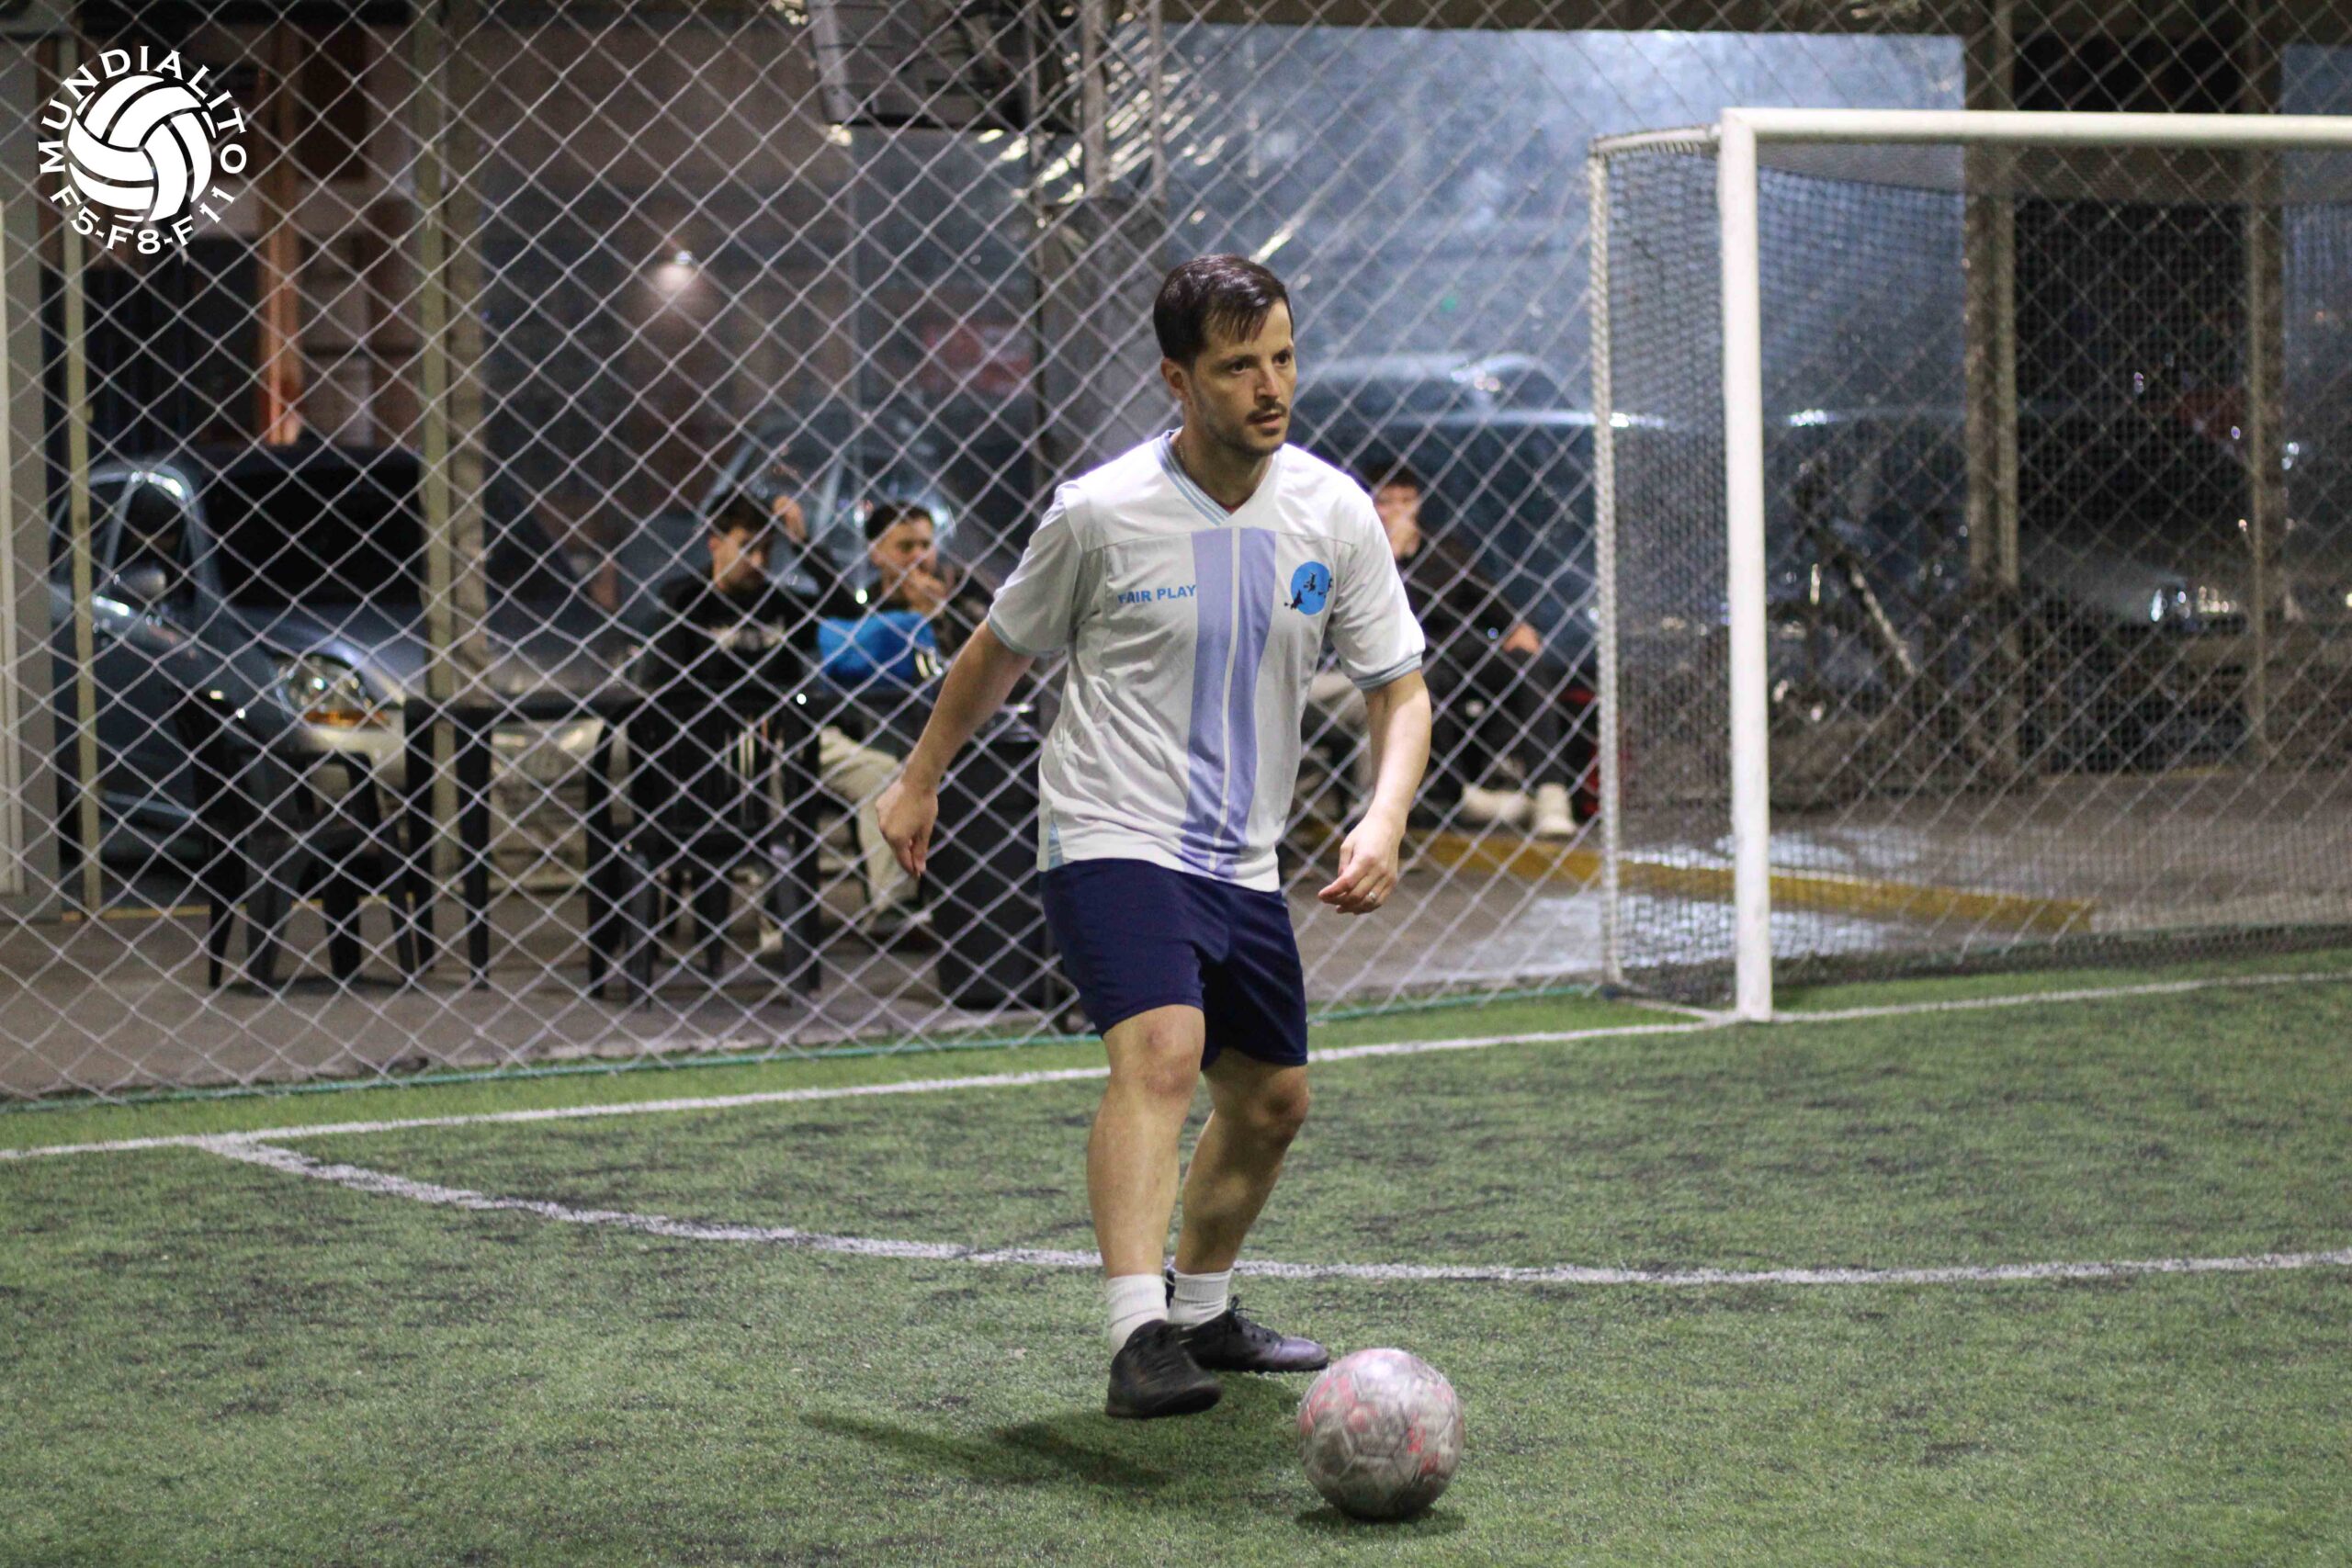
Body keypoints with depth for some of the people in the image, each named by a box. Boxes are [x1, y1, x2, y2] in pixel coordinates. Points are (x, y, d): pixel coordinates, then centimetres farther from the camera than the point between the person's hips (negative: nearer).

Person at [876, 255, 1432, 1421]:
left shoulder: (1333, 513, -2)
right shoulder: (1100, 513, -12)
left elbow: (1400, 689, 3)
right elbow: (1002, 647, 5)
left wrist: (1384, 819, -16)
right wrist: (920, 779, 16)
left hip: (1242, 863, 6)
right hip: (1111, 840, -6)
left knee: (1272, 1099, 16)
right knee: (1162, 1050, -28)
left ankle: (1201, 1310, 38)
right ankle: (1138, 1340, -35)